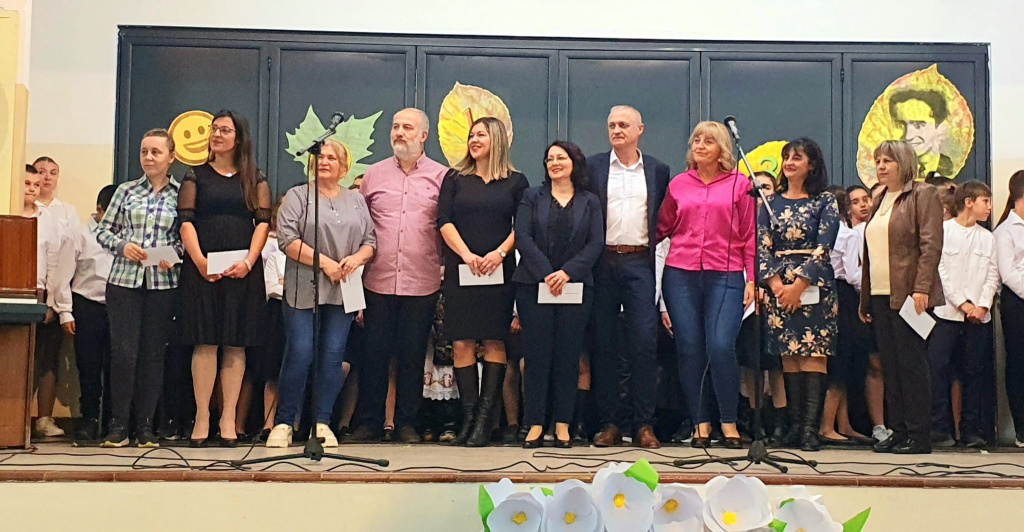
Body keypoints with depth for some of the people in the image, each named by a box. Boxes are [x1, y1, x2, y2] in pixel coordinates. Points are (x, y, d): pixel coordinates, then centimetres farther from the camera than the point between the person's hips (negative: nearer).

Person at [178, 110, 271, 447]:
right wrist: (199, 261, -14)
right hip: (202, 269, 0)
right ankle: (202, 417, 0)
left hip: (243, 271, 0)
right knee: (205, 343, -4)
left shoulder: (255, 179, 12)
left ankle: (228, 419, 4)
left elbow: (263, 222, 2)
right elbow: (185, 220, 1)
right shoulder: (196, 176, 12)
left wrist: (248, 261, -13)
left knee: (236, 345, 0)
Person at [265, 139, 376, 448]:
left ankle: (322, 422, 7)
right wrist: (325, 263, -13)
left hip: (343, 292, 3)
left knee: (333, 356, 0)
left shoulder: (357, 201, 18)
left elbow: (371, 241, 14)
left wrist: (357, 258, -8)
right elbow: (287, 239, -6)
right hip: (304, 290, -3)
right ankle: (284, 423, 1)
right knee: (300, 354, -9)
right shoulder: (297, 196, 6)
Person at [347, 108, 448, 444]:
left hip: (422, 282, -1)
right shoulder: (374, 174, 10)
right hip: (379, 280, 1)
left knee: (413, 355, 6)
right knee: (375, 353, 4)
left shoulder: (440, 177, 5)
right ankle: (369, 423, 14)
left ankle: (406, 423, 16)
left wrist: (447, 268, -4)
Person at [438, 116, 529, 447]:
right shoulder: (455, 179, 12)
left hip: (498, 271, -1)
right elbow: (444, 221, 2)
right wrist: (467, 255, -11)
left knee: (494, 342, -3)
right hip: (460, 270, 1)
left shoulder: (515, 181, 9)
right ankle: (468, 417, 0)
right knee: (462, 342, -4)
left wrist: (500, 252, -13)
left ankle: (484, 419, -1)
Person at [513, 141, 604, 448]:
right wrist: (546, 275, -13)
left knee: (568, 354, 1)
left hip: (576, 287, 0)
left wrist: (567, 272, -13)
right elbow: (522, 238, -1)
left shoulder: (589, 202, 12)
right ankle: (535, 424, 1)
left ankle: (563, 425, 6)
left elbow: (596, 244, 1)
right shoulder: (532, 198, 11)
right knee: (537, 353, -3)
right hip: (534, 285, 0)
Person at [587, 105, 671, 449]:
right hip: (603, 263, 0)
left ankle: (644, 424, 1)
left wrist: (660, 262, 3)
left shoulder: (657, 170, 11)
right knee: (604, 343, 2)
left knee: (645, 341, -6)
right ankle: (609, 423, 9)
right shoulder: (593, 167, 9)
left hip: (640, 263, 0)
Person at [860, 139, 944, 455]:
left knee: (911, 366, -5)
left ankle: (919, 436, 1)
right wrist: (864, 298, 17)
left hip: (908, 295, -7)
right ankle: (898, 431, 13)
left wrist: (921, 288, -20)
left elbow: (931, 245, -11)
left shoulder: (923, 195, -3)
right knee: (890, 367, 8)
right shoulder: (880, 200, 19)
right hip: (880, 296, 7)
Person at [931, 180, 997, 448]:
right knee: (937, 366, -11)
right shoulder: (943, 230, 0)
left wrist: (982, 306, -7)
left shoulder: (988, 238, 13)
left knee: (974, 371, 5)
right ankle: (941, 429, -6)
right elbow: (940, 271, -6)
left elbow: (992, 275, 8)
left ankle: (971, 429, 11)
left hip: (978, 314, 4)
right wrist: (963, 303, -10)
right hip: (947, 311, -4)